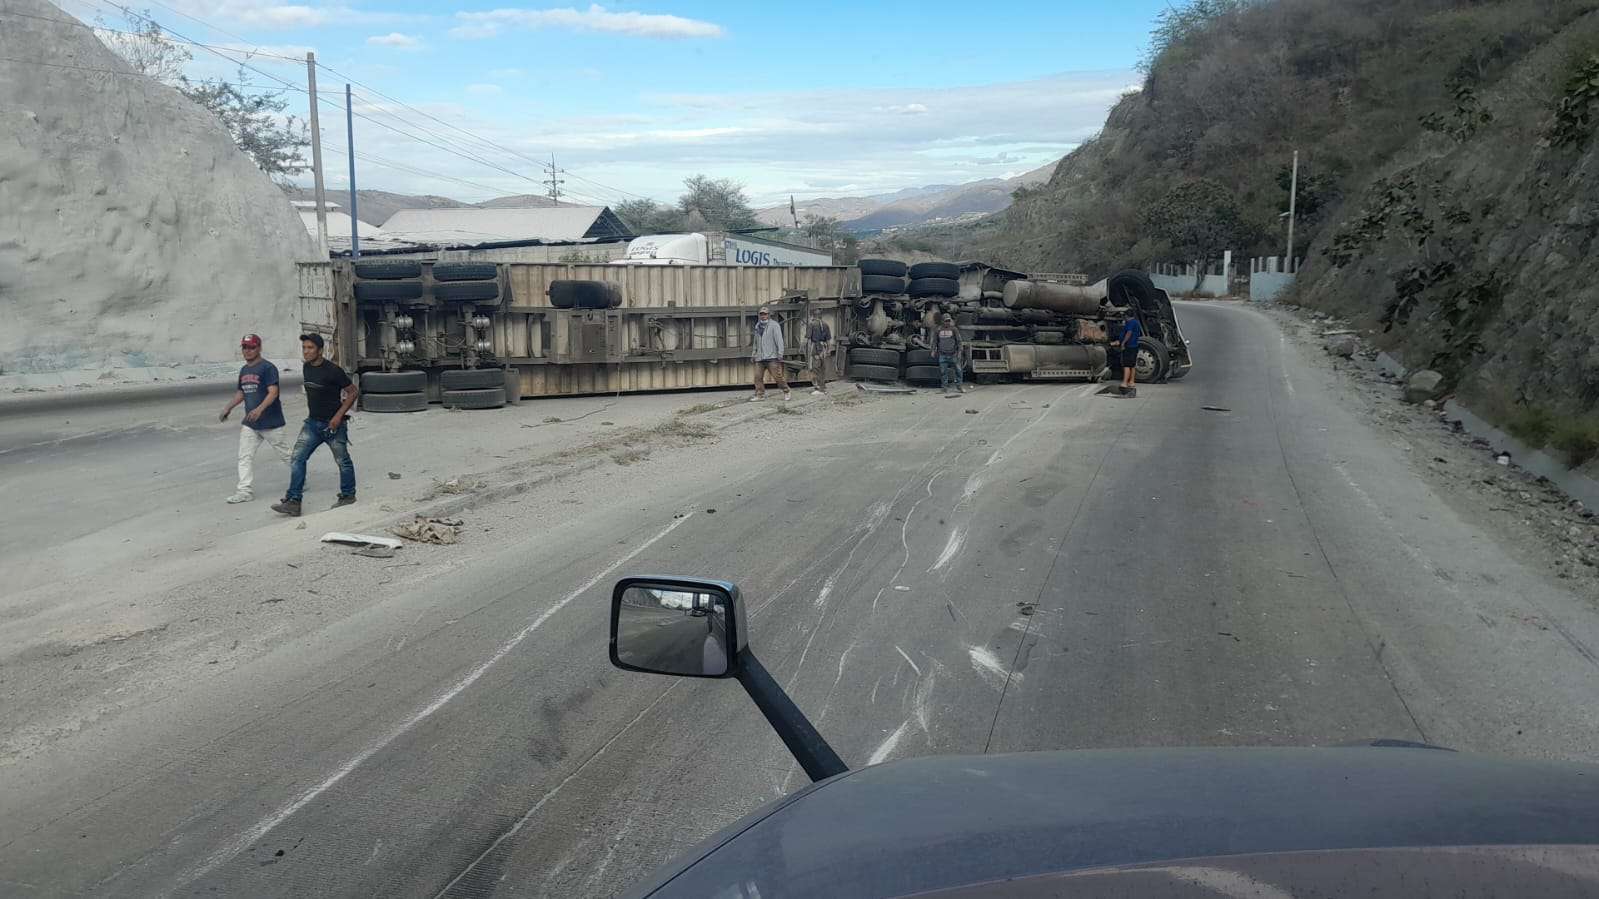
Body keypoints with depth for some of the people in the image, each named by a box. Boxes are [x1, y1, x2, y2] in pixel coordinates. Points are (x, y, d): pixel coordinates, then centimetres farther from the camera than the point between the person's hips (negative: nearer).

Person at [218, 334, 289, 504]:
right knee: (245, 456, 1)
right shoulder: (244, 370, 13)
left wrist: (260, 409, -35)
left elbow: (273, 392, -22)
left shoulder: (268, 368, -12)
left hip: (271, 422, -7)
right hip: (249, 423, 8)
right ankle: (245, 490, 2)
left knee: (286, 454, 4)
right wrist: (228, 407, 11)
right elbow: (240, 392, 25)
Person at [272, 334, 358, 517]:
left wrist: (339, 415, -18)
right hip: (312, 423, 6)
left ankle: (348, 495, 27)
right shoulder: (307, 368, 5)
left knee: (342, 461, 8)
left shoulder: (333, 371, -17)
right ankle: (293, 502, -3)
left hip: (333, 424, -6)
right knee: (297, 459, -4)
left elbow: (353, 392, -13)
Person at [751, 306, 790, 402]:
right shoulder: (758, 327, 17)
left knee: (778, 376, -7)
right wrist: (754, 354, 21)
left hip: (772, 357, -6)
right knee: (758, 377, -1)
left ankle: (786, 392, 8)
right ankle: (760, 394, 8)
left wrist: (780, 353, -14)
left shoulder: (774, 325, -1)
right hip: (760, 358, 6)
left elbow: (779, 340, -7)